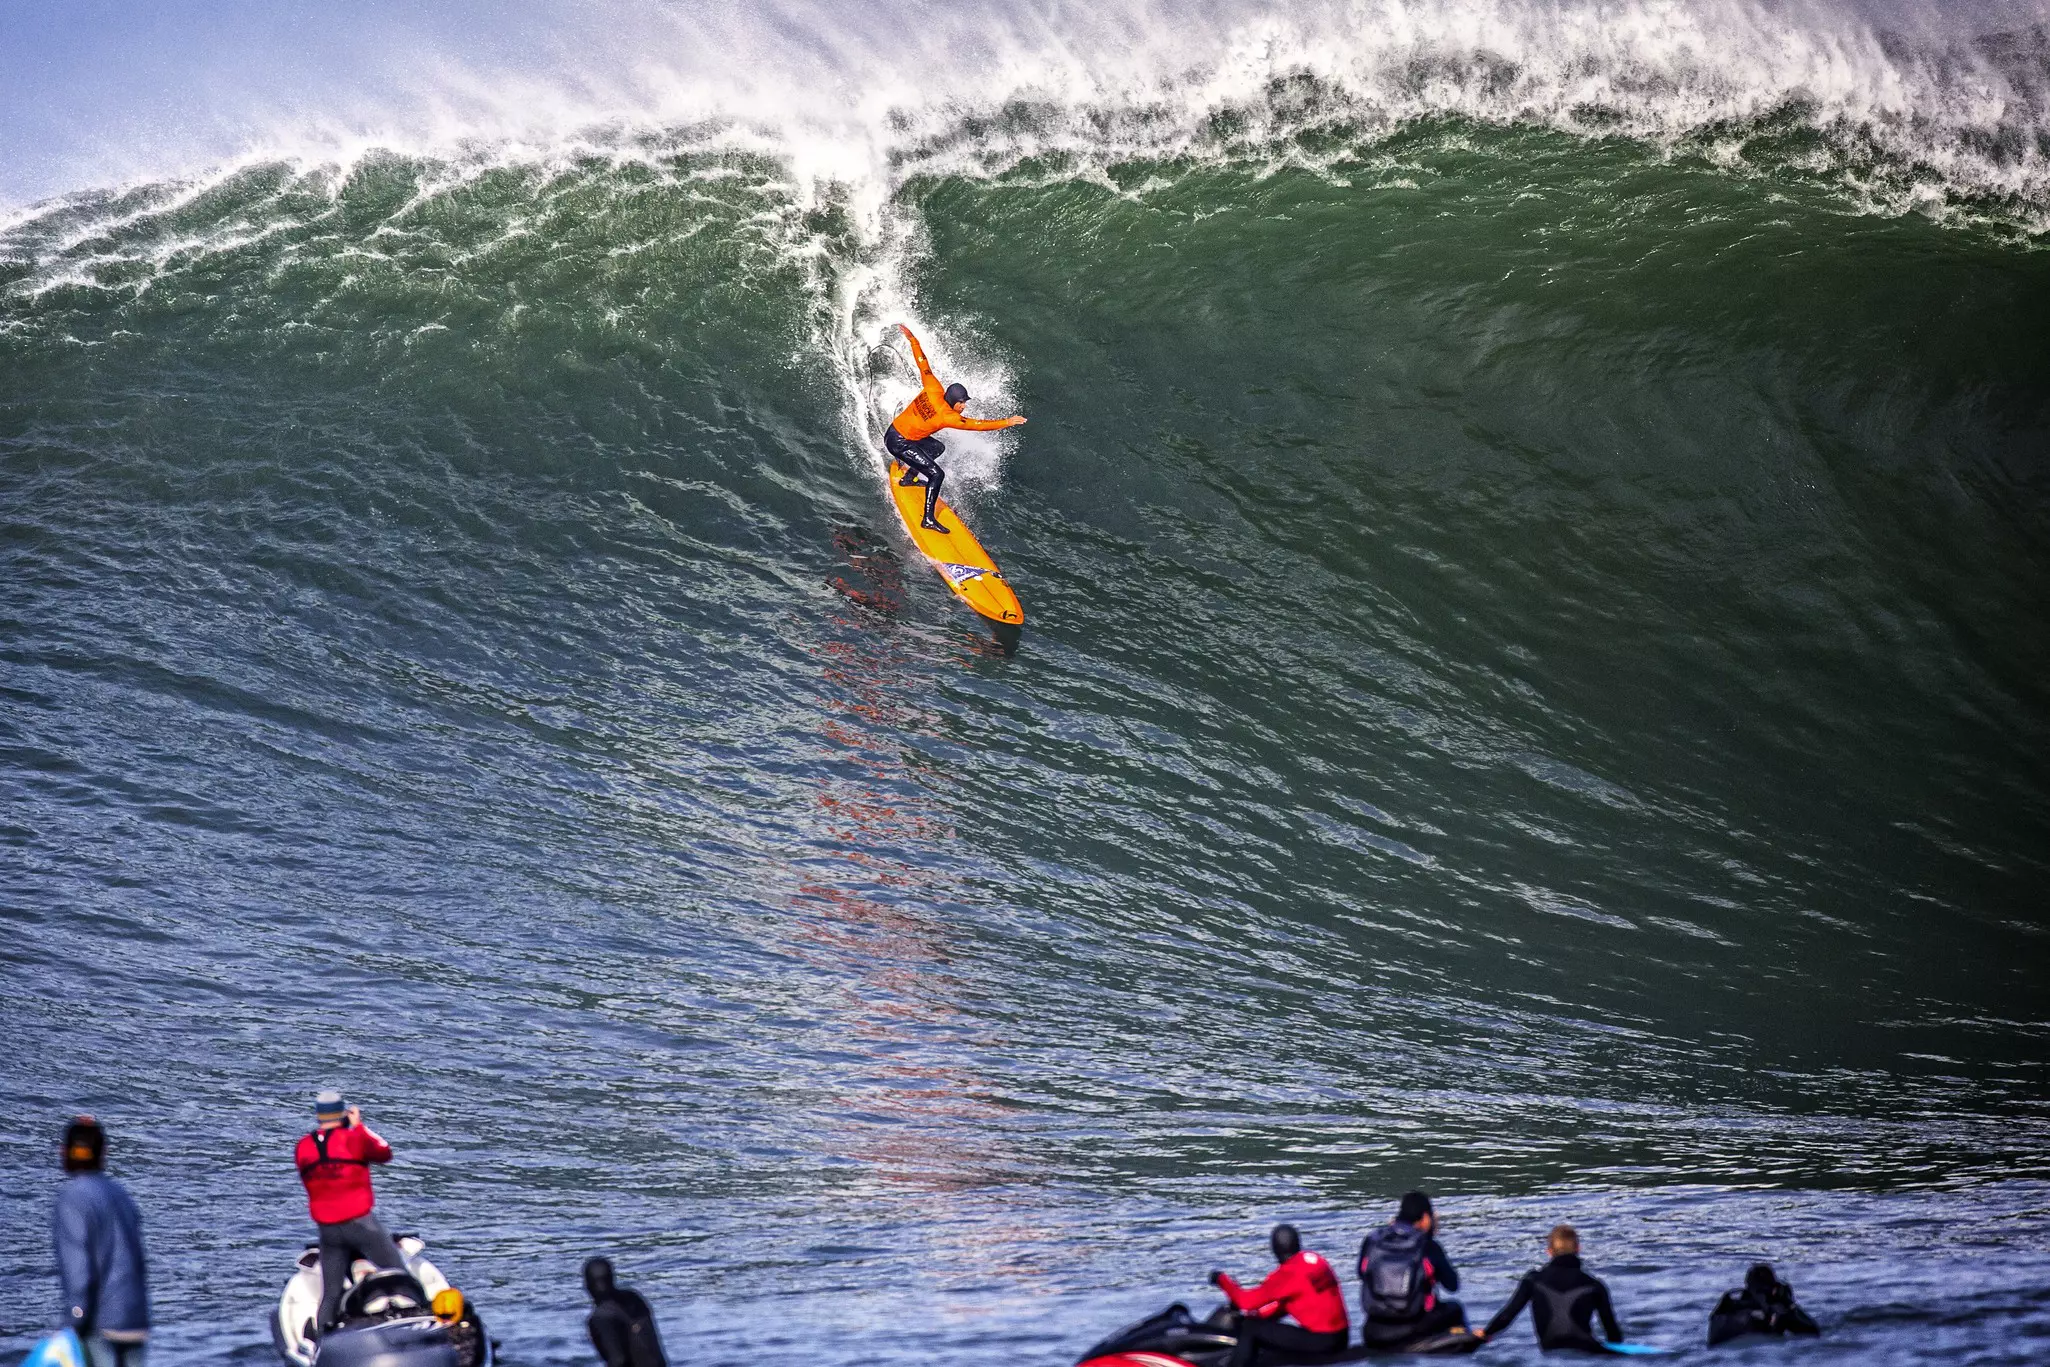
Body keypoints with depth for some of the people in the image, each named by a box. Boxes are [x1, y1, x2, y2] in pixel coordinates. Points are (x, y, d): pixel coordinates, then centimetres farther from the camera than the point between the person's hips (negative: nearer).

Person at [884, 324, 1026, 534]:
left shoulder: (933, 390, -11)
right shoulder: (946, 417, -27)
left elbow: (922, 363, -3)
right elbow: (978, 425, -27)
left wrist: (911, 339, 7)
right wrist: (1007, 422, -22)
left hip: (896, 429, 9)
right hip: (898, 443, -9)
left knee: (938, 448, 27)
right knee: (936, 474, -13)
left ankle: (908, 477, 38)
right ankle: (928, 519, -12)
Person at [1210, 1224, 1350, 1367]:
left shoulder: (1289, 1273, -14)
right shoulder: (1315, 1260, 11)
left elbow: (1248, 1301, -12)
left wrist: (1222, 1280, 2)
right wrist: (1258, 1314, 21)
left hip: (1319, 1340, -9)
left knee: (1250, 1328, -5)